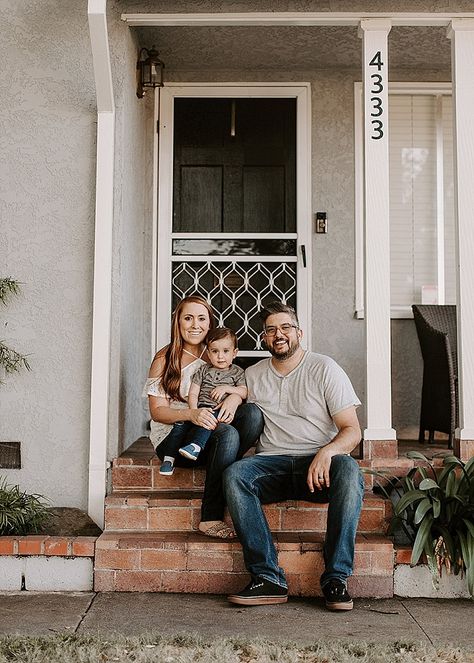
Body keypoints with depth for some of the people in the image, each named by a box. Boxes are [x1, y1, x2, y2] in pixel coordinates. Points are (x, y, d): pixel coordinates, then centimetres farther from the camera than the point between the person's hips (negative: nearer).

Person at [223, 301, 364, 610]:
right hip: (272, 464, 2)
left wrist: (326, 452, -24)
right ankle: (268, 578, -27)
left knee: (348, 469, -35)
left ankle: (336, 578, -27)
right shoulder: (252, 376, 15)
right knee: (234, 473, -28)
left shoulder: (324, 368, 3)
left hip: (318, 465, -2)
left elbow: (352, 431, -3)